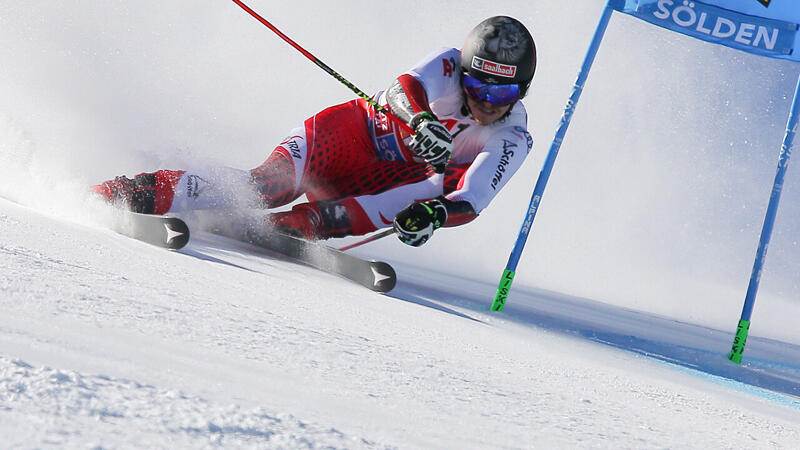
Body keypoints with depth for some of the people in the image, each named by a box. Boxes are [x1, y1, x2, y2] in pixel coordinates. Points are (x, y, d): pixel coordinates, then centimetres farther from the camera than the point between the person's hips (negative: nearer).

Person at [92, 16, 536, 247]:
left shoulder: (512, 141, -13)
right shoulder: (449, 67, -15)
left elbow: (471, 201, -26)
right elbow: (407, 86, -36)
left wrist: (435, 213, -47)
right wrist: (422, 118, -58)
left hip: (383, 180, 3)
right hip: (351, 133, -3)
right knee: (272, 184, -28)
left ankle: (294, 227, -34)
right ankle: (130, 192, -25)